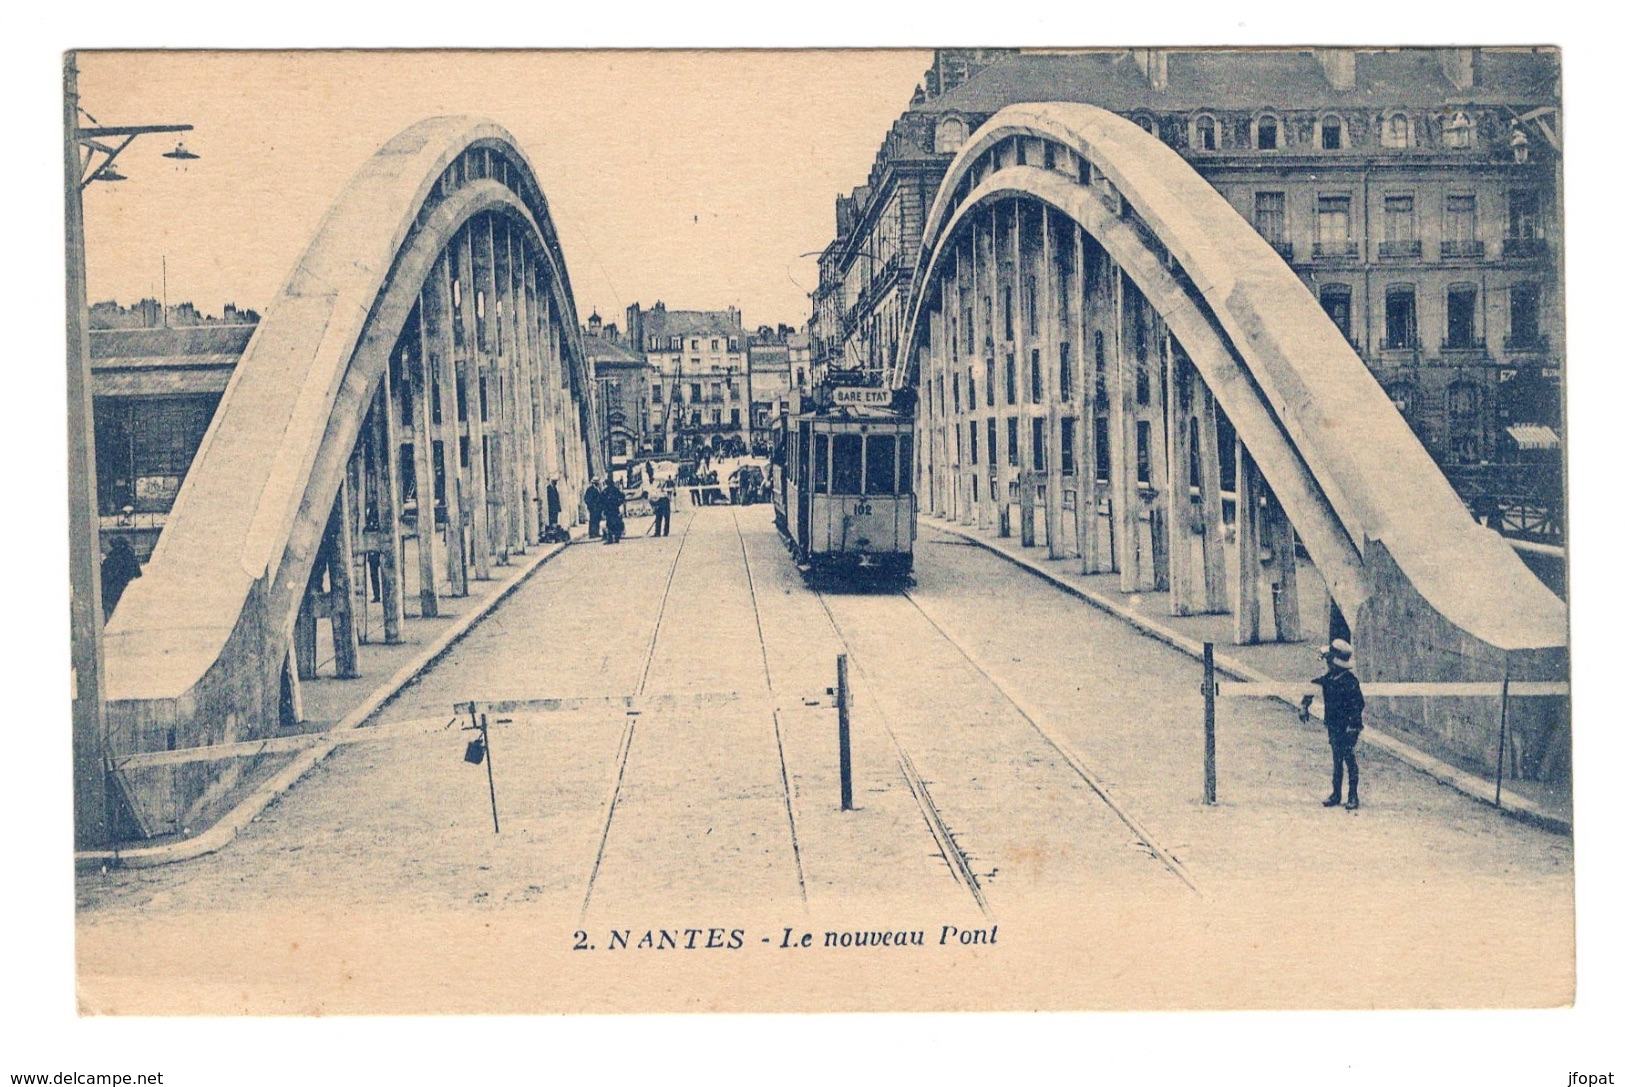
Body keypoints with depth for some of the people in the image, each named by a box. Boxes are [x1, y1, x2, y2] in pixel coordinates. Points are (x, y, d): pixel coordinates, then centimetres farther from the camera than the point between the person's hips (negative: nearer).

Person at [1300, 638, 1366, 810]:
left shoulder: (1350, 681, -17)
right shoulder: (1328, 679, 4)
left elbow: (1359, 704, -18)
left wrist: (1352, 725, -22)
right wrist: (1304, 706, 9)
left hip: (1348, 727, -7)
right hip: (1333, 726, 7)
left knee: (1349, 759, -3)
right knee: (1337, 761, 13)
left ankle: (1353, 797, 5)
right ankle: (1336, 795, 21)